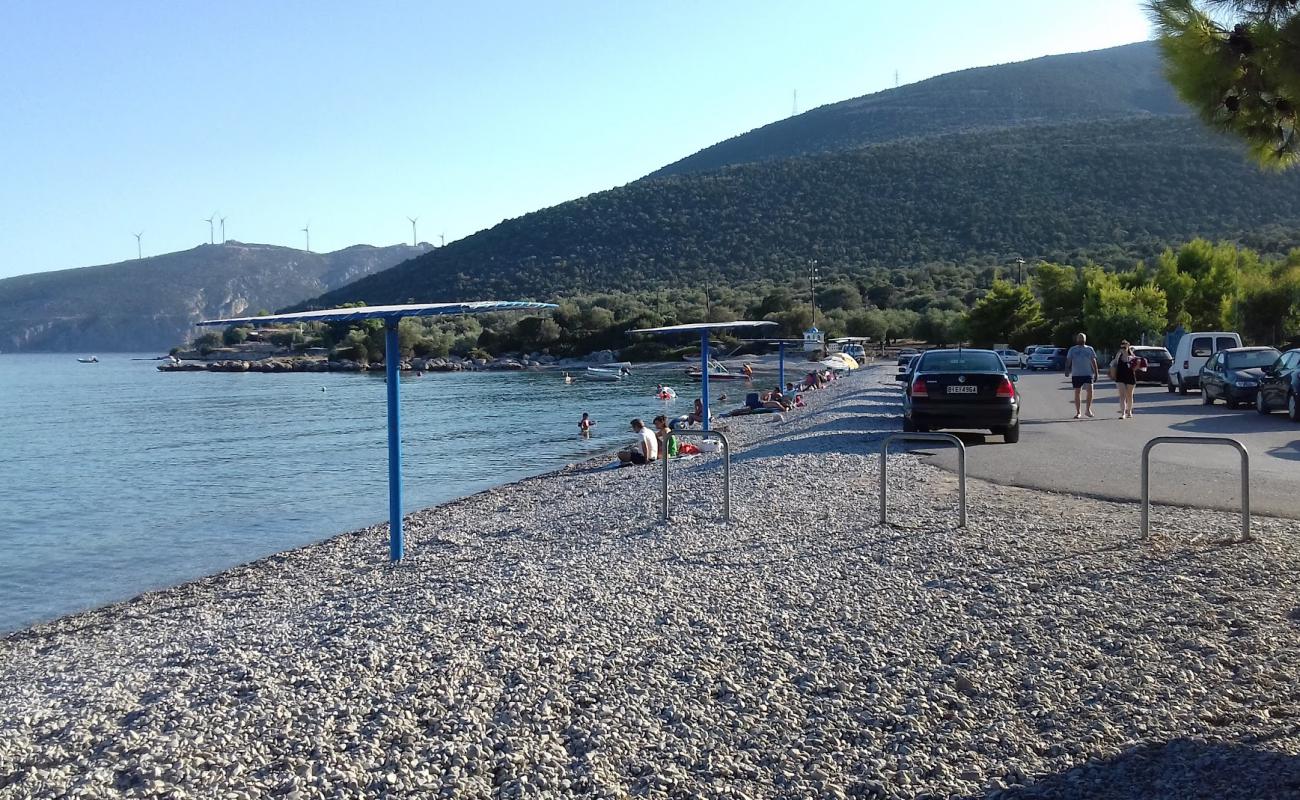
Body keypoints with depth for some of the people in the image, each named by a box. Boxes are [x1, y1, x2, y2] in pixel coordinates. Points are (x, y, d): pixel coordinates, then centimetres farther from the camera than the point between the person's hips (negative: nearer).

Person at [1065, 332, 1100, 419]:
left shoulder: (1089, 349, 11)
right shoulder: (1072, 350, 9)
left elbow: (1094, 362, 12)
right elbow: (1068, 361, 5)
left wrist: (1096, 373, 7)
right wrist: (1067, 371, -10)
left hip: (1088, 374, 0)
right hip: (1076, 374, 0)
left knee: (1090, 390, -18)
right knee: (1077, 392, 2)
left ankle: (1088, 409, -4)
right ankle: (1078, 412, 9)